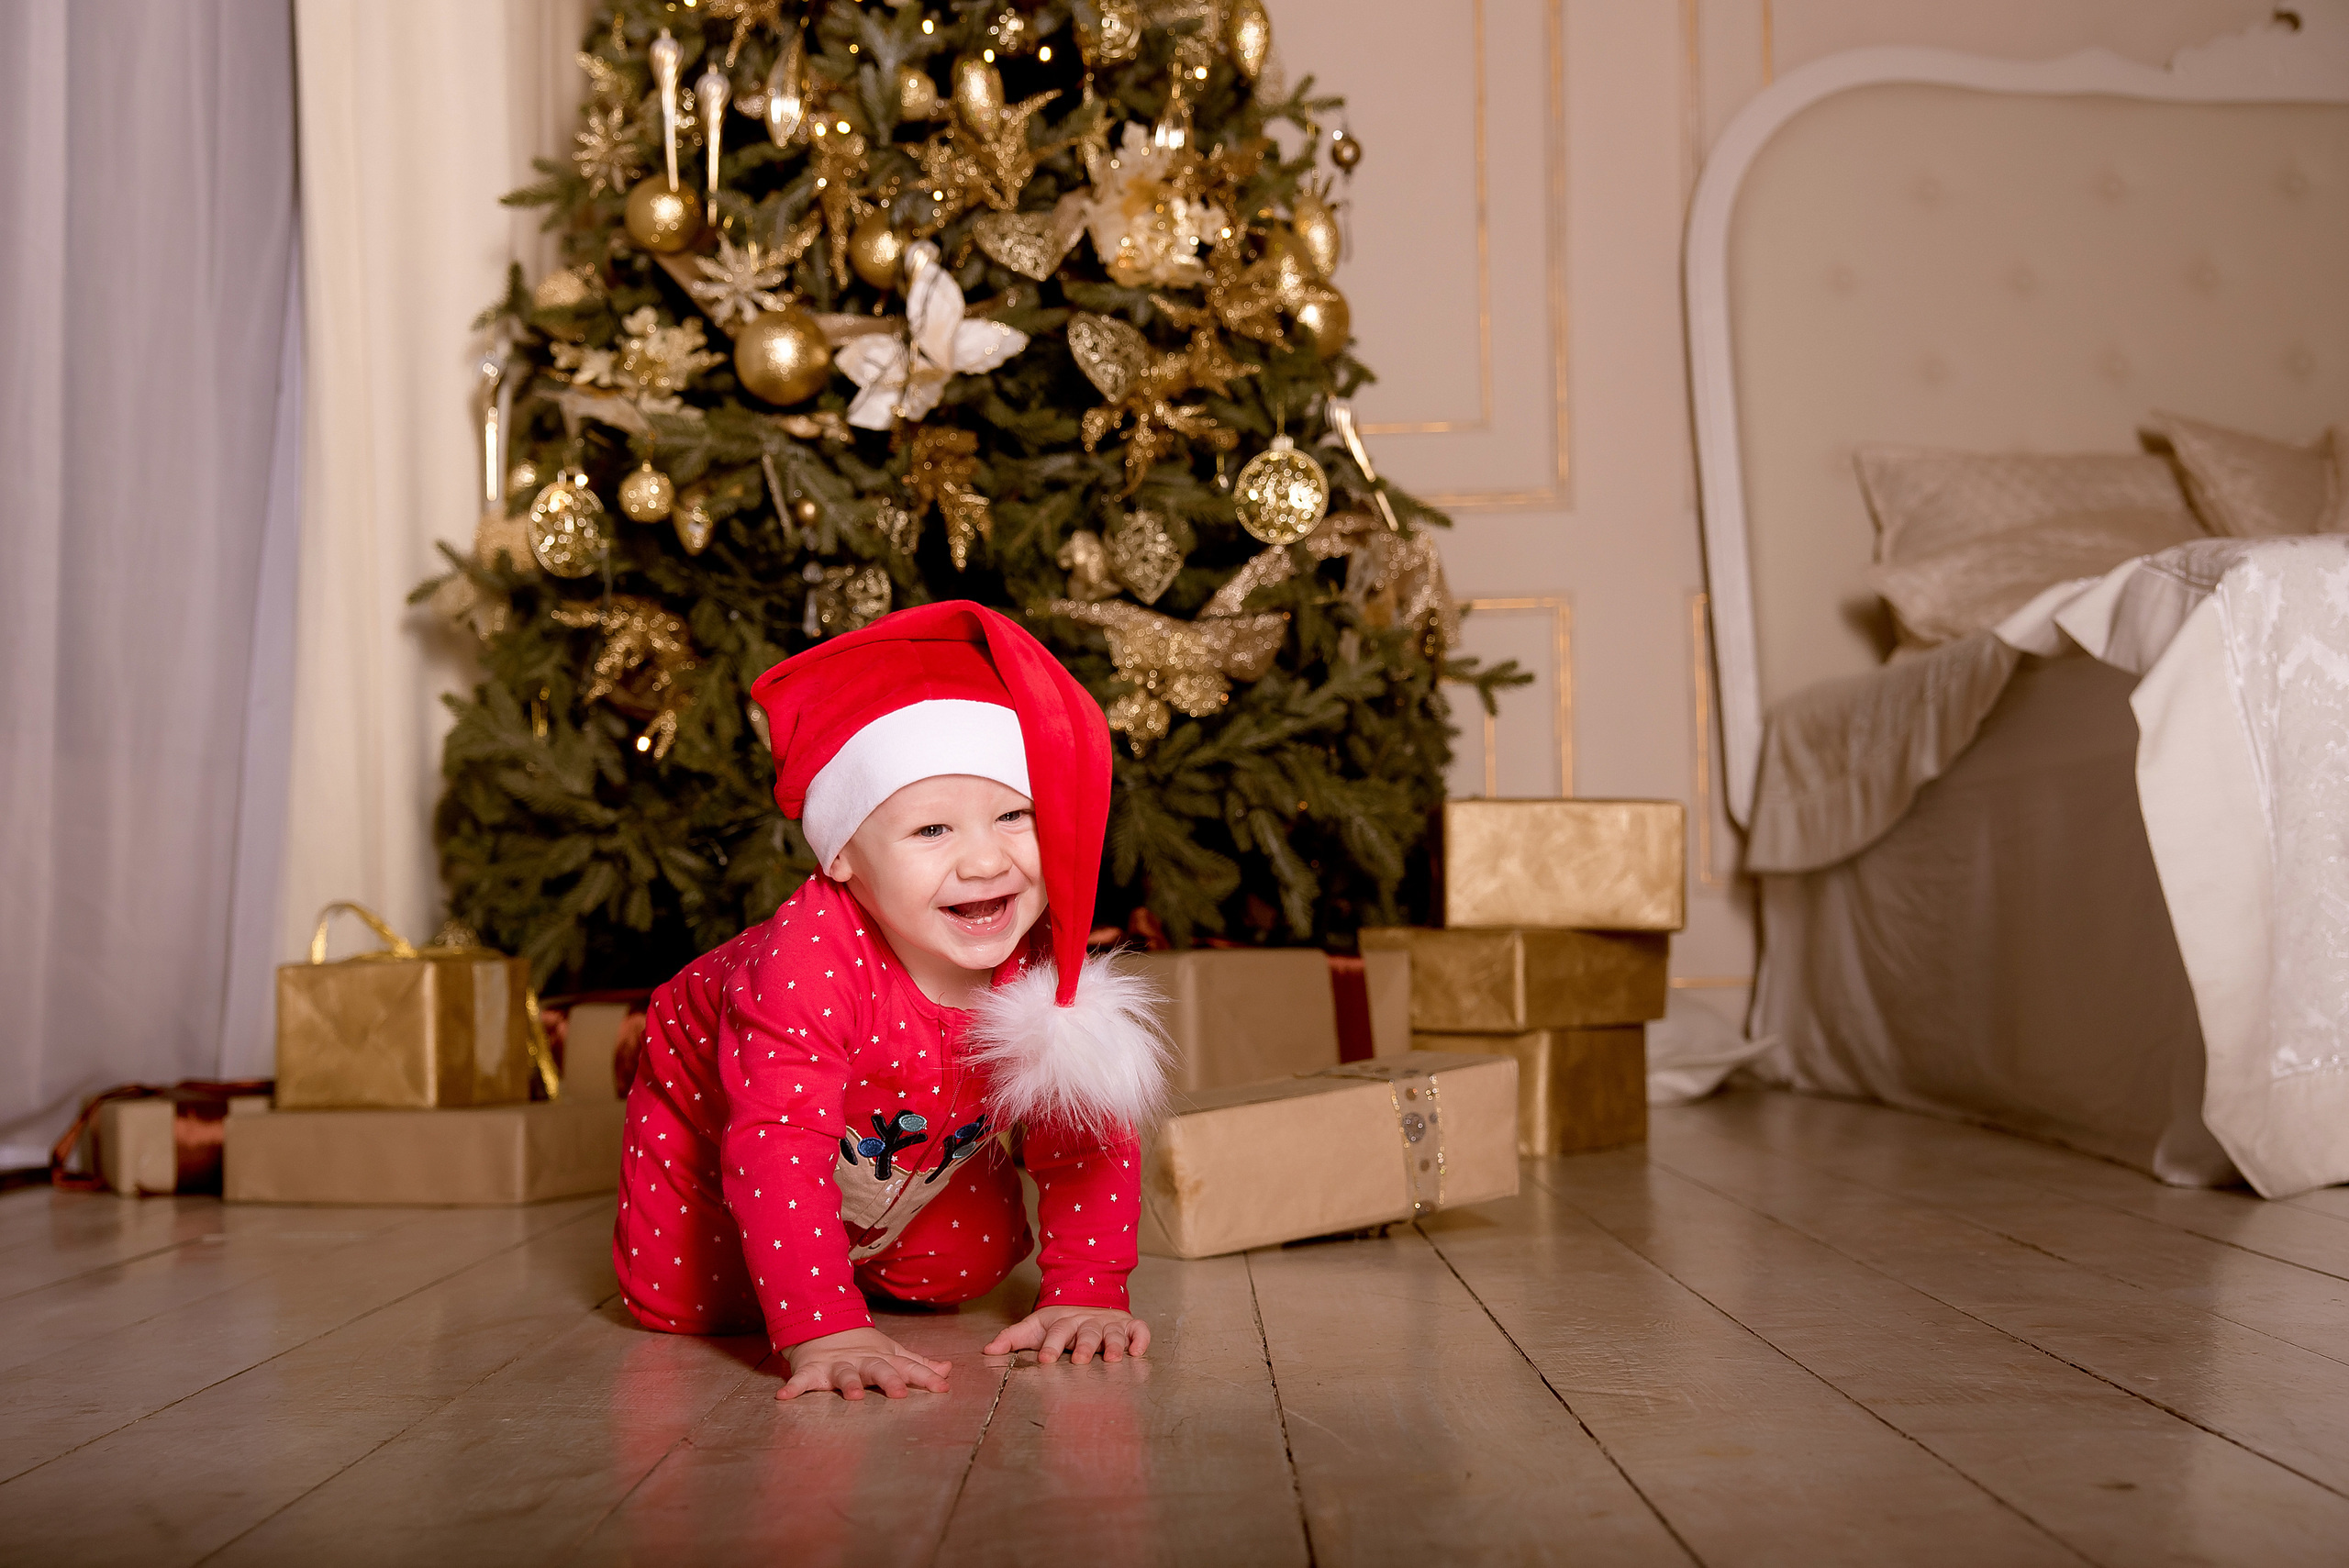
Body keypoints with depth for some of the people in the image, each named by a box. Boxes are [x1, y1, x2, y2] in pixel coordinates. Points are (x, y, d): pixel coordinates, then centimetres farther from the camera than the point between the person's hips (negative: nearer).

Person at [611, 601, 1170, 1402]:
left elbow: (1086, 1131, -18)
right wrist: (825, 1333, -57)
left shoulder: (1046, 966, -31)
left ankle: (878, 1263, 33)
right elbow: (778, 1145, -49)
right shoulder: (809, 957, -46)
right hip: (712, 1108, -4)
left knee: (967, 1269, 0)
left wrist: (1085, 1294, -25)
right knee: (684, 1300, -10)